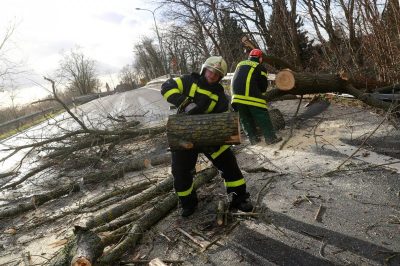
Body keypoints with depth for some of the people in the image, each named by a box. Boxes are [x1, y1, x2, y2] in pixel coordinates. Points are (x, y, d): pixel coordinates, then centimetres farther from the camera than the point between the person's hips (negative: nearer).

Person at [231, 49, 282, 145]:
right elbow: (263, 86, 6)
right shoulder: (260, 67, 7)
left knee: (245, 118, 13)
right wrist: (259, 92, 25)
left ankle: (253, 138, 14)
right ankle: (271, 138, 4)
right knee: (262, 116, 3)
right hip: (252, 96, -5)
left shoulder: (240, 64, 21)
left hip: (237, 96, 5)